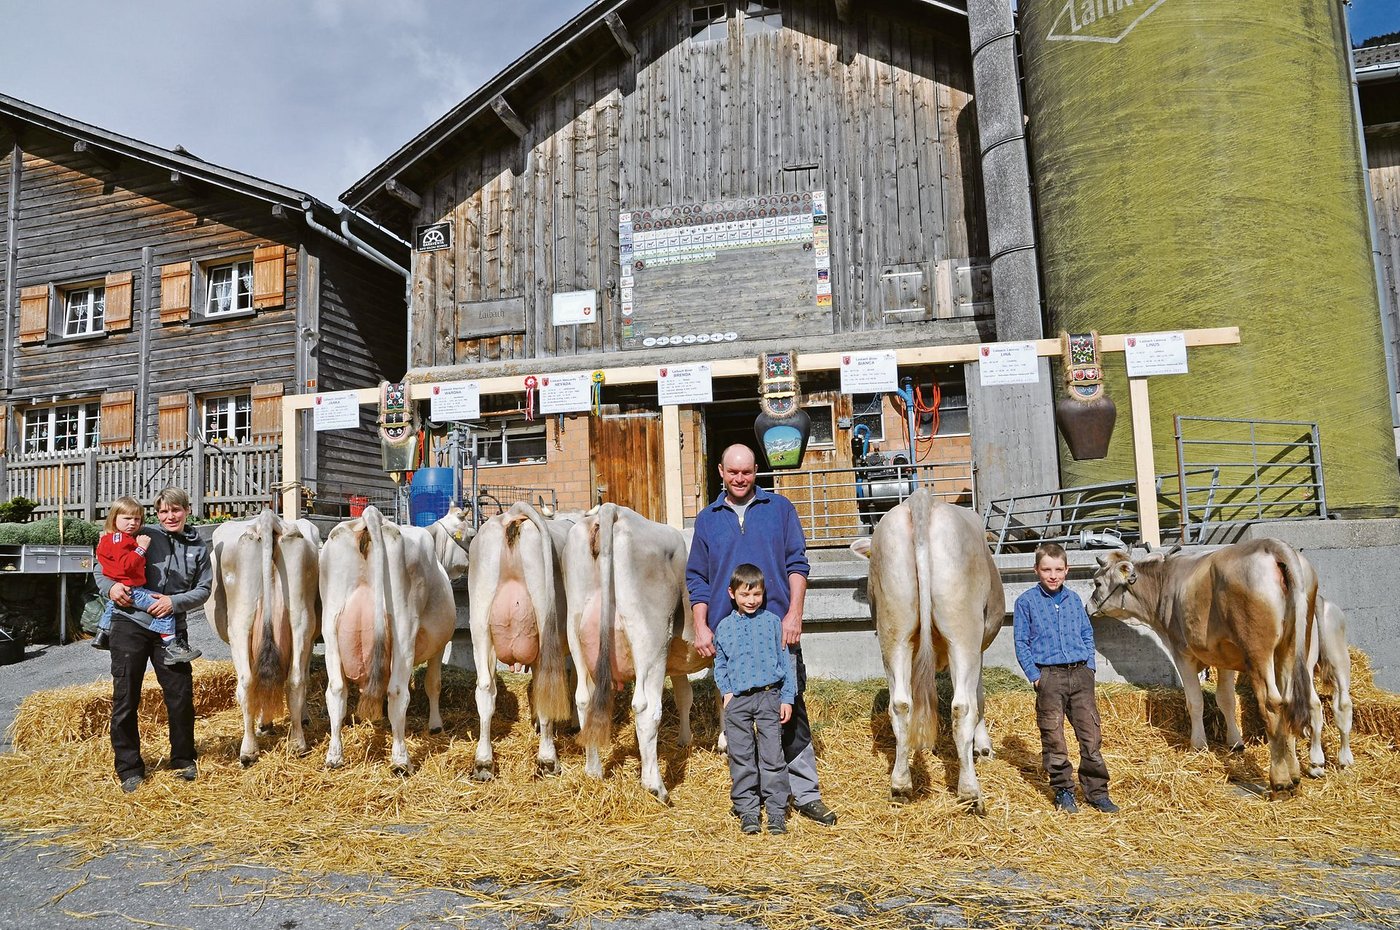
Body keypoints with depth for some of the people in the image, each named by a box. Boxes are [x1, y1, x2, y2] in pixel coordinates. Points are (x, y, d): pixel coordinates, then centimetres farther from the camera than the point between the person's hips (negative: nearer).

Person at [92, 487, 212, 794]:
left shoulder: (199, 549, 10)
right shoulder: (144, 536, 3)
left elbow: (203, 590, 6)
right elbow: (101, 564, 7)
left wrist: (175, 601, -11)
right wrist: (110, 586, -12)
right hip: (130, 622, -1)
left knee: (181, 695, 3)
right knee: (125, 697, 2)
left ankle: (183, 760, 21)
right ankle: (129, 769, 15)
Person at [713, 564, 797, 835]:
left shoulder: (772, 622, 3)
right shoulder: (724, 627, 7)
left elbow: (785, 661, 5)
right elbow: (720, 665, 15)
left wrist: (787, 698, 1)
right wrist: (726, 692, 0)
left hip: (769, 696, -1)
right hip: (737, 701, 2)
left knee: (772, 756, -2)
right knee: (741, 757, 5)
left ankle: (777, 811, 8)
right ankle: (747, 810, 16)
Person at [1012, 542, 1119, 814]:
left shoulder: (1074, 600, 10)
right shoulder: (1026, 602, -2)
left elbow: (1087, 635, 17)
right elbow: (1021, 643, -1)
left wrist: (1089, 666, 5)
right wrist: (1035, 676, -7)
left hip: (1080, 673, 3)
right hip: (1049, 676, -3)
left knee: (1091, 735, 5)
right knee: (1053, 739, 3)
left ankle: (1096, 791, 16)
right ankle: (1063, 791, 16)